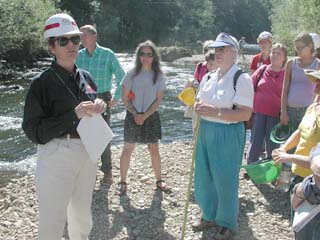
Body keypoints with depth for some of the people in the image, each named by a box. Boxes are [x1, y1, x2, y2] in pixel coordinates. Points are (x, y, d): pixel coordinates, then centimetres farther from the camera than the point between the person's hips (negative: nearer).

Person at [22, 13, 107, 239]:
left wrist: (99, 107, -5)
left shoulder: (86, 77, 7)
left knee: (82, 215, 19)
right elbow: (33, 130, -14)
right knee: (53, 220, 0)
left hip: (87, 152, 6)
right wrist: (73, 115, -22)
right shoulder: (42, 83, -11)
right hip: (56, 154, -6)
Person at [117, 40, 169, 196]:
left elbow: (159, 100, -3)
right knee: (127, 149, 2)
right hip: (133, 116, -1)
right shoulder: (132, 74, -5)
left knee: (154, 150, 6)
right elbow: (125, 98, -2)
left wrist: (145, 116, -12)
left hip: (151, 116, 1)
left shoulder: (158, 75, -2)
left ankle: (159, 180, 22)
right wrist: (135, 114, -12)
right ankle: (122, 182, 14)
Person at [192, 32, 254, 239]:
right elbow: (200, 101, 21)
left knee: (225, 180, 4)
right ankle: (210, 216, 37)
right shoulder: (209, 78, 10)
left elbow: (245, 114, -19)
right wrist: (198, 107, -3)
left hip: (228, 135, -7)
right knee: (204, 177, 14)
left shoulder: (242, 79, -12)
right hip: (205, 132, 7)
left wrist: (216, 112, -27)